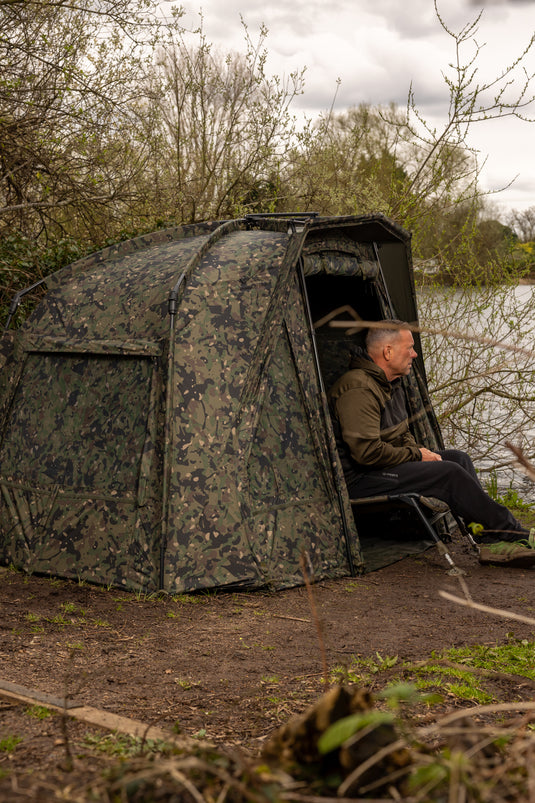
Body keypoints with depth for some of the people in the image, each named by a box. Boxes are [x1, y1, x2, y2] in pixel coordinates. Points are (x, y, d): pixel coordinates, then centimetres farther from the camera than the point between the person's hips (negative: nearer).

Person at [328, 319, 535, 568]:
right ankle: (514, 534, -9)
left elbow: (402, 435, 24)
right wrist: (416, 455, -14)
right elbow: (367, 452, -27)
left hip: (385, 465, 11)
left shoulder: (391, 384, 13)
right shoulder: (358, 389, -21)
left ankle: (491, 542, -8)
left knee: (458, 457, -1)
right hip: (358, 483, -11)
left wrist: (419, 452, 2)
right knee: (448, 473, -20)